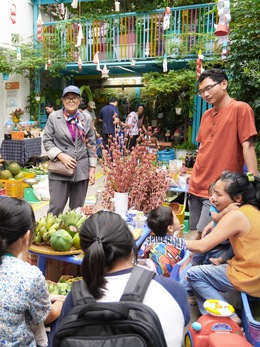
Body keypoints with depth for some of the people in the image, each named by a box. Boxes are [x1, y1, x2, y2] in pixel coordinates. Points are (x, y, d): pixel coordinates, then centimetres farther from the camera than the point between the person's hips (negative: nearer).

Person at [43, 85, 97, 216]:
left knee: (77, 209, 11)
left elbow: (91, 144, 8)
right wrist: (61, 155, -15)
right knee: (56, 208, -2)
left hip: (82, 170, 2)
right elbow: (47, 141, 0)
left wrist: (92, 169, 3)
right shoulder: (53, 117, 0)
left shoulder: (86, 119, 6)